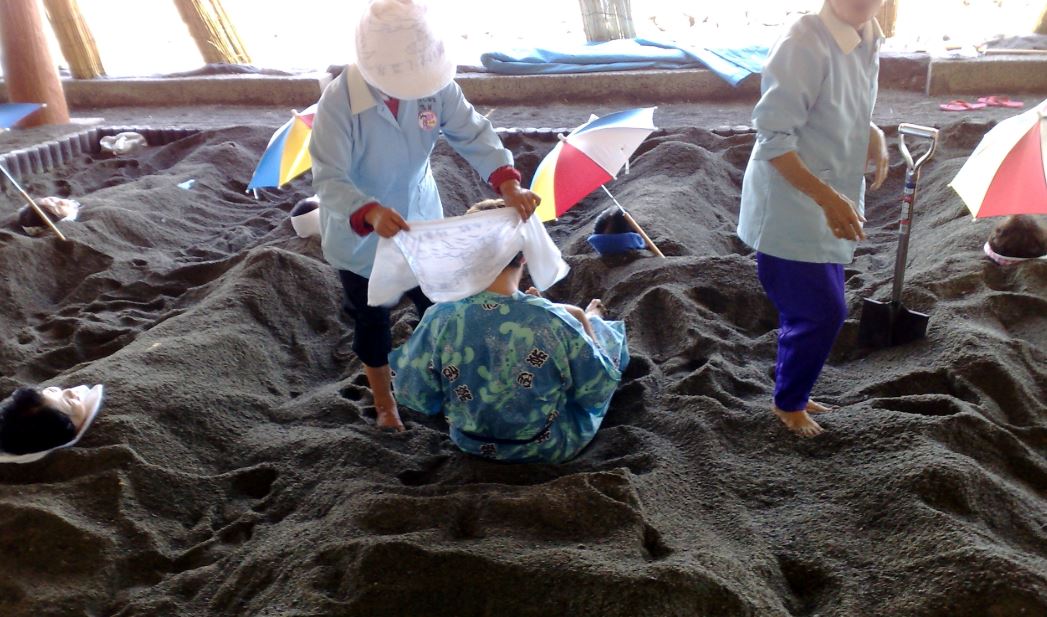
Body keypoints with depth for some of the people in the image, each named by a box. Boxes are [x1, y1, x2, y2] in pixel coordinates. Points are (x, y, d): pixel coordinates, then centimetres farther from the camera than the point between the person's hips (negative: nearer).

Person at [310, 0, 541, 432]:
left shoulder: (435, 84, -21)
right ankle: (384, 403, 43)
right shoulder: (339, 100, -31)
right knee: (371, 320, 17)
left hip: (420, 219, 3)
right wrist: (371, 213, -52)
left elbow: (473, 133, -19)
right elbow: (329, 178, -33)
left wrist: (508, 184, -37)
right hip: (360, 236, -3)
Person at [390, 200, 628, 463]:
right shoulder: (553, 320, -31)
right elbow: (599, 389, -16)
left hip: (472, 445, 3)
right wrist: (584, 321, -1)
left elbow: (414, 395, -12)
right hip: (550, 448, -2)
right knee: (604, 332, 21)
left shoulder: (439, 319, -26)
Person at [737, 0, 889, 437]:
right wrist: (828, 199, -29)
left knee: (814, 311, 18)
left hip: (826, 212, 9)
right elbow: (773, 138, -25)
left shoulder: (867, 43, 5)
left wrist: (874, 136, -2)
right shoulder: (804, 44, -23)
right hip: (789, 212, -9)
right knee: (822, 313, -2)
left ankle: (794, 395, 39)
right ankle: (787, 403, 23)